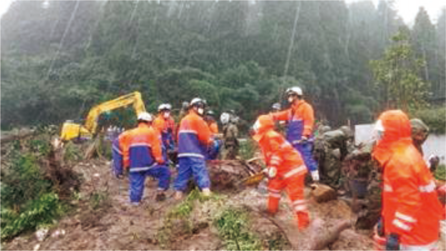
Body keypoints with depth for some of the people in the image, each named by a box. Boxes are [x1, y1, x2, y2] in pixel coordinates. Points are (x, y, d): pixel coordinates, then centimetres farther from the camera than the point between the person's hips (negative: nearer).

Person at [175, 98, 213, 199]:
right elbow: (204, 136, -9)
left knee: (183, 173, 9)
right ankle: (207, 194, -17)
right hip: (195, 152, -8)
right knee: (201, 173, -11)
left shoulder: (184, 120, 23)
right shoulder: (197, 119, -4)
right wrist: (209, 140, 11)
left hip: (183, 152, 8)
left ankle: (178, 194, 9)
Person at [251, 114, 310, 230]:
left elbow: (278, 152, -26)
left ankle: (303, 220, -6)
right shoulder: (265, 139, 16)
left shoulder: (271, 137, -17)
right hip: (283, 170, 11)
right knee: (274, 185, 21)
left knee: (295, 194, -10)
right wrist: (269, 169, 23)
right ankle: (272, 210, 36)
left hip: (293, 168, -11)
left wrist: (273, 167, -27)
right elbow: (270, 156, 24)